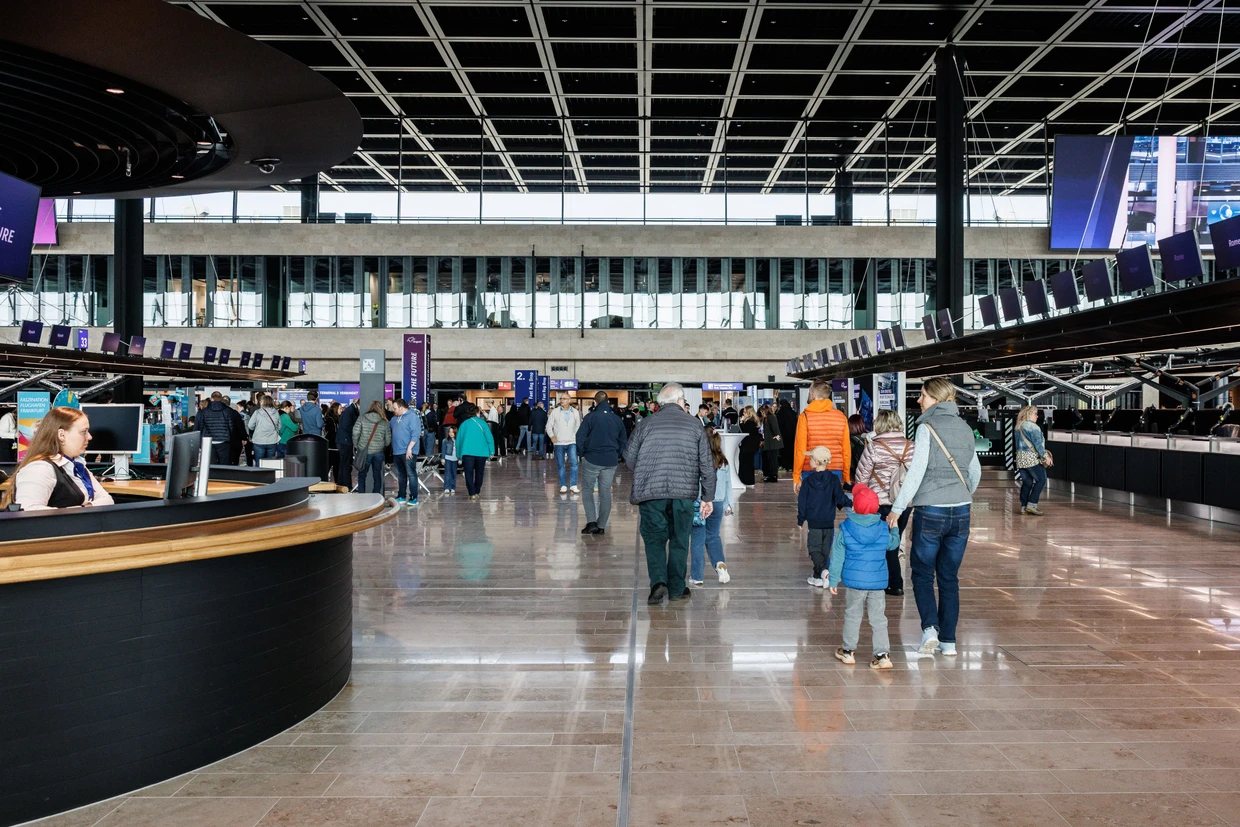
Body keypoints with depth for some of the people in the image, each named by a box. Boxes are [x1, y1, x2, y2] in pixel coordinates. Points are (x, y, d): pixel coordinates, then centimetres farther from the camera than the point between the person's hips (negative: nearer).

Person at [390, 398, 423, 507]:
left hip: (408, 452, -8)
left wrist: (409, 448, -21)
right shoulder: (394, 418, 16)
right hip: (397, 452, 8)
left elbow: (415, 434, -16)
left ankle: (414, 498, -2)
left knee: (411, 474, -5)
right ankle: (401, 497, 20)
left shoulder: (412, 416, -9)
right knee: (400, 475, 13)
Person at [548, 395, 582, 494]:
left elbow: (578, 426, 16)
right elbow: (549, 426, 2)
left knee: (574, 463, -11)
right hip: (559, 443, 0)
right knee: (561, 465, 4)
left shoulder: (575, 412, 5)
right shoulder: (555, 412, 0)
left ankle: (573, 485, -4)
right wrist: (552, 436, -13)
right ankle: (563, 486, 12)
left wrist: (576, 436, 4)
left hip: (572, 442, 1)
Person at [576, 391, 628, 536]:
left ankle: (591, 522, -5)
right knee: (605, 494, 10)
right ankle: (602, 526, 12)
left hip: (592, 459, -4)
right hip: (611, 461, 4)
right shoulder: (617, 419, 7)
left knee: (587, 491, 8)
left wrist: (581, 453, 1)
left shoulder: (591, 417, -9)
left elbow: (580, 437, -12)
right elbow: (624, 441, 12)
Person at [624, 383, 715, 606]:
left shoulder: (646, 423, 4)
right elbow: (707, 464, 5)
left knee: (654, 539, 9)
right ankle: (676, 588, 17)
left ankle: (658, 581, -9)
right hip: (684, 492, 1)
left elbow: (629, 457, 5)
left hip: (650, 492, -1)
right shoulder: (694, 424, 6)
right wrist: (708, 497, 11)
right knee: (679, 540, 12)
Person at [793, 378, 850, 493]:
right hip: (836, 471, 2)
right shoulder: (841, 417, 5)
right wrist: (846, 477, 14)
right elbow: (846, 450, 5)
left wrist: (796, 477, 1)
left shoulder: (805, 416, -3)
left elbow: (800, 449, -5)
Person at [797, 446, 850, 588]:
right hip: (829, 522, 2)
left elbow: (802, 502, -2)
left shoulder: (808, 481, -6)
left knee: (814, 548, 3)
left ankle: (823, 571, -21)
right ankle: (817, 577, 16)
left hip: (814, 522, -2)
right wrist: (849, 503, 17)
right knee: (825, 549, 13)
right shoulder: (833, 479, -3)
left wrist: (800, 520, 7)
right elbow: (840, 498, -5)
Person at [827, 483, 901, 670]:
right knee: (878, 618, 7)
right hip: (878, 582, 2)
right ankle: (883, 654, 4)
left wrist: (833, 579, 4)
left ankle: (848, 651, 22)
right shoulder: (883, 529, -1)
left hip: (854, 581, -1)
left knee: (852, 616, 12)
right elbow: (893, 543, 20)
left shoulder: (845, 529, -7)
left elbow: (837, 556, -4)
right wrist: (894, 529, 40)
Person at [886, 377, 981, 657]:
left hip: (930, 512, -5)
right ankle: (948, 640, 15)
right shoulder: (965, 428, 9)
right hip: (961, 511, 5)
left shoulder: (927, 427, -9)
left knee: (923, 574, 8)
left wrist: (898, 509, -10)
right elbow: (975, 472, 19)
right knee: (950, 577, 12)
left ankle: (930, 627, -9)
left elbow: (916, 472, -15)